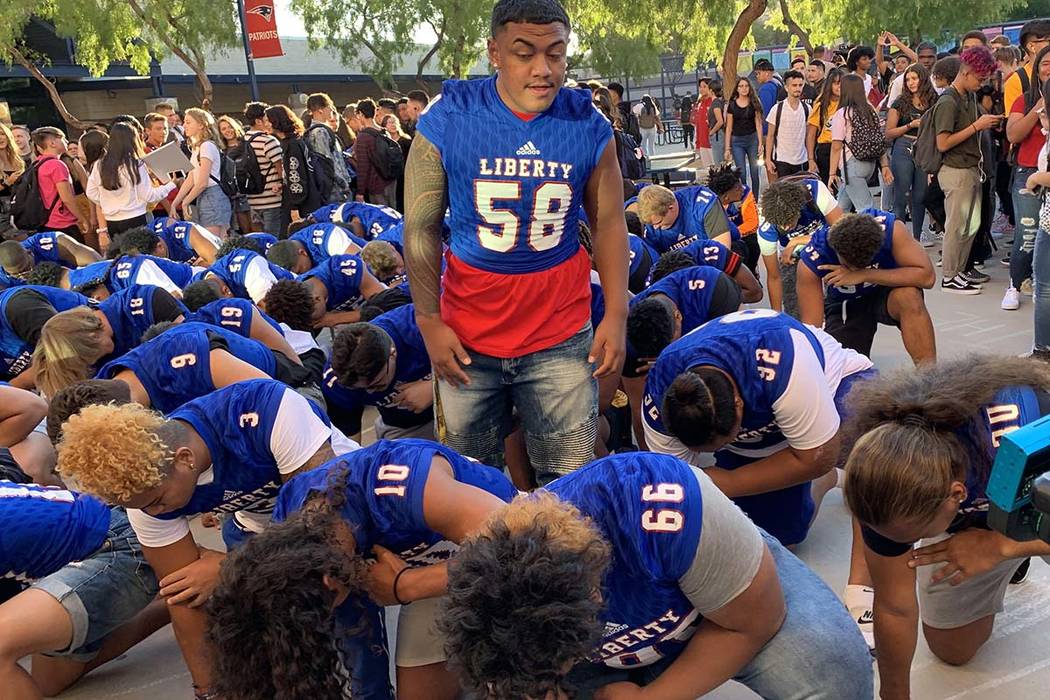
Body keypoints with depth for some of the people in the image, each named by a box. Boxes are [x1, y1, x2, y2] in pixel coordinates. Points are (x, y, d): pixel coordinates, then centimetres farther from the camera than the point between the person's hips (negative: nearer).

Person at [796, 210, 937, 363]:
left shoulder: (890, 228, -31)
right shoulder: (811, 260, -30)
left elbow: (927, 276, -35)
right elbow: (811, 326, -28)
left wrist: (864, 275, -39)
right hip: (845, 305, 0)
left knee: (908, 295, -34)